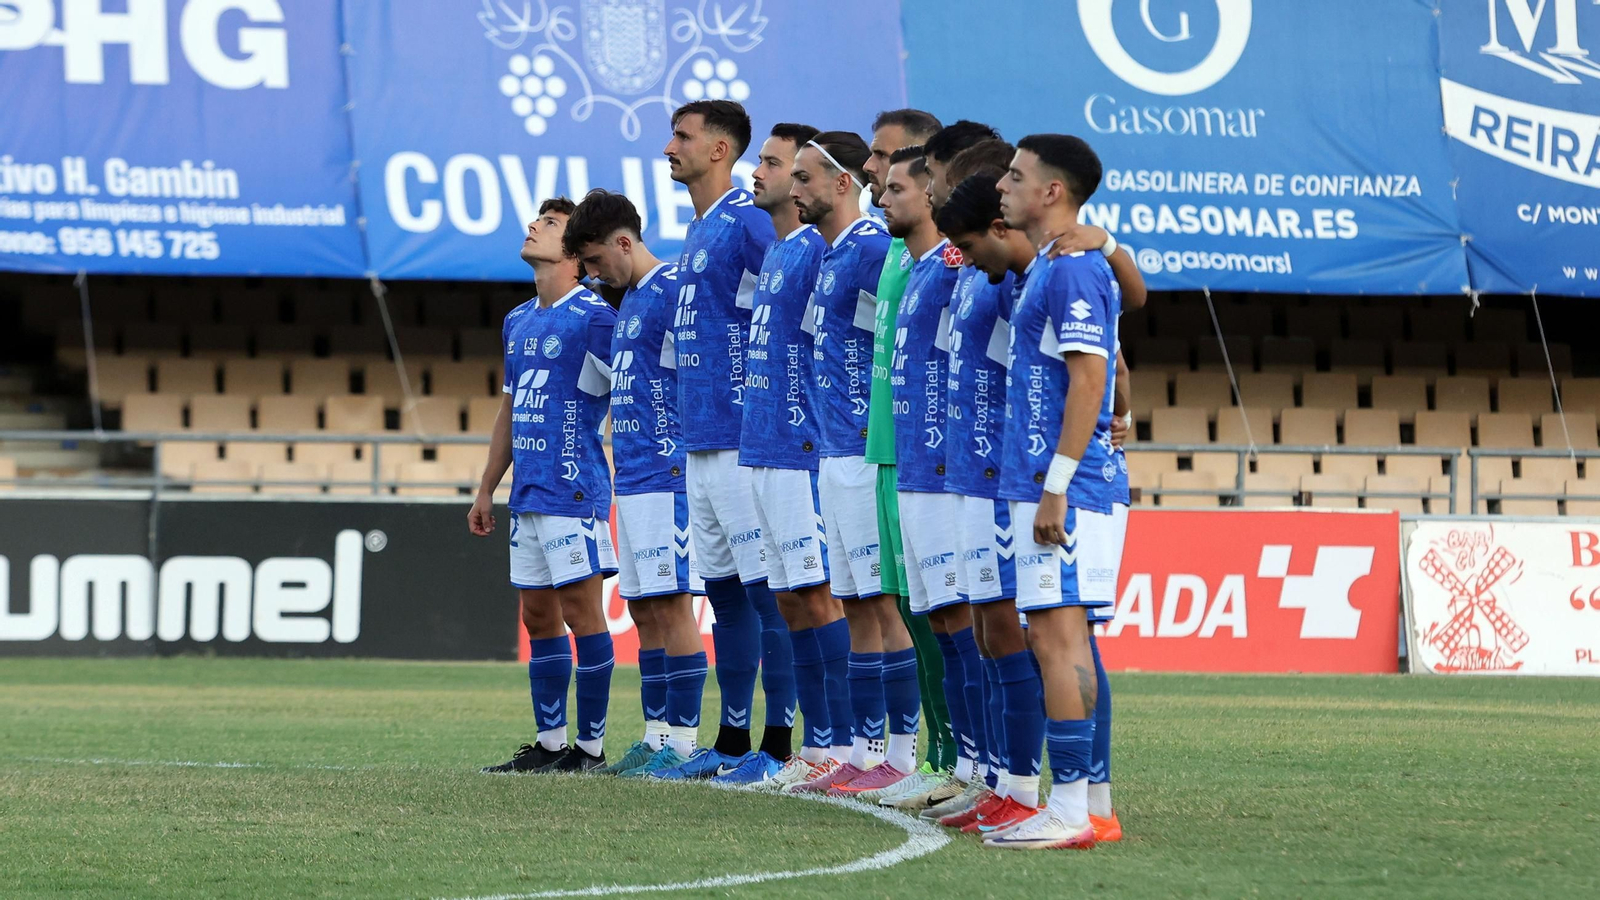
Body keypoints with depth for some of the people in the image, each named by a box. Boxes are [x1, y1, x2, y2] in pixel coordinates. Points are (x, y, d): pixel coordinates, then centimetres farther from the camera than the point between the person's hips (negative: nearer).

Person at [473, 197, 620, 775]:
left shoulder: (593, 318, -8)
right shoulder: (518, 323, 17)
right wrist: (486, 491, 22)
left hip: (574, 489, -8)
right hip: (528, 491, 8)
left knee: (580, 609, -6)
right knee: (538, 615, 9)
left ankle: (591, 746, -3)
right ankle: (550, 744, 14)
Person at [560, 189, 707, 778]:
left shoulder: (673, 291, -11)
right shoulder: (630, 301, 18)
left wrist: (680, 468, -16)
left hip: (666, 477, -10)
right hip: (632, 480, 10)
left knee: (671, 605, -9)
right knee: (643, 611, 10)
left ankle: (682, 741, -7)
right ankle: (656, 736, 13)